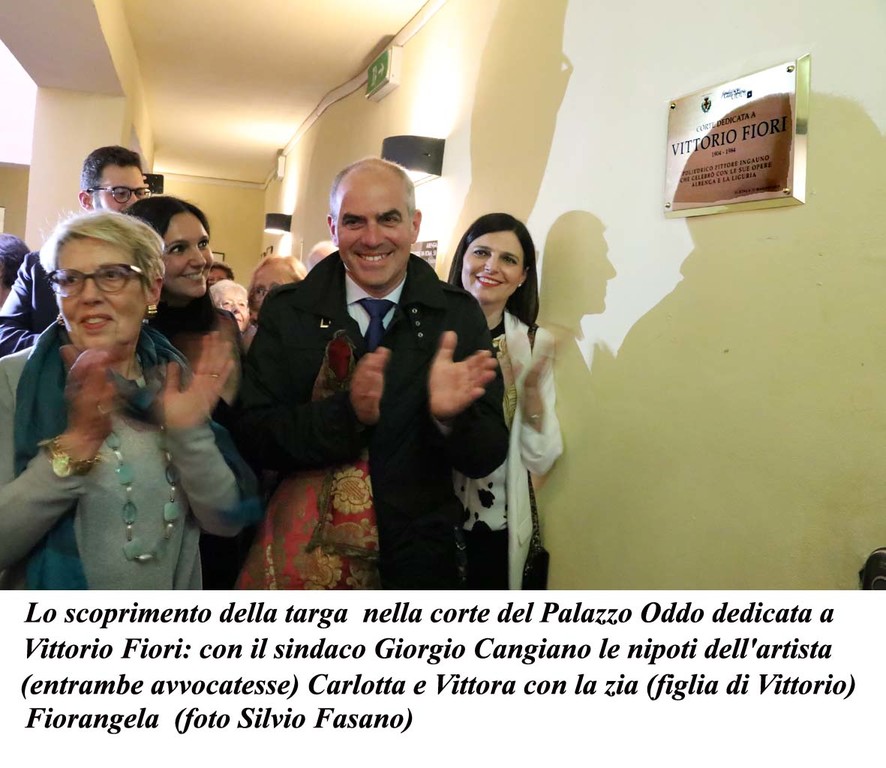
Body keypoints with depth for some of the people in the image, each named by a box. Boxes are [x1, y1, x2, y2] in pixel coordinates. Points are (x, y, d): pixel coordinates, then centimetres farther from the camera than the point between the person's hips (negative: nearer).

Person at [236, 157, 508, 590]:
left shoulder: (459, 315, -8)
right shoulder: (286, 312, -7)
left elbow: (486, 459, -10)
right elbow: (253, 437, -13)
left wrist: (449, 415, -31)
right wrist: (348, 411, -29)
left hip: (419, 562, 1)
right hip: (302, 553, 0)